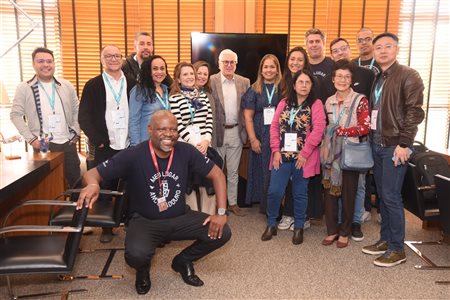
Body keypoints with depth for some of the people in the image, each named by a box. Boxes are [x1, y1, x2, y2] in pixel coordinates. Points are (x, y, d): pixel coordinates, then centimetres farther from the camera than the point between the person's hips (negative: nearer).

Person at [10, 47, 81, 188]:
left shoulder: (66, 86, 8)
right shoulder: (24, 88, 0)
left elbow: (76, 111, 13)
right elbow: (15, 115, -1)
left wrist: (76, 134, 4)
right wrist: (31, 139, -8)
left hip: (68, 144, 3)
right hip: (43, 146, -2)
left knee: (76, 183, 8)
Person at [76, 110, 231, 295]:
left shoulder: (186, 151, -10)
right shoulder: (133, 155, -18)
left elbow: (217, 174, -3)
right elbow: (93, 173, -14)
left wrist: (221, 212, -13)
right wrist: (93, 184, -41)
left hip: (179, 218, 3)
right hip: (145, 221, -3)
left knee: (222, 233, -13)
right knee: (136, 255, -34)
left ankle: (183, 261, 16)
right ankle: (143, 269, 10)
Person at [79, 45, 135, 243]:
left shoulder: (132, 84, 8)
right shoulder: (93, 85, 4)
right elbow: (84, 116, -1)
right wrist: (97, 139, -11)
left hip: (130, 146, 1)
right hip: (105, 147, -1)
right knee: (105, 188, 6)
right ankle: (107, 227, 20)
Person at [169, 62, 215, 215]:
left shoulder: (203, 96, 13)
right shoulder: (174, 99, -2)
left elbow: (209, 120, 7)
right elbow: (179, 126, -9)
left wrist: (206, 140, -7)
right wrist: (195, 142, -14)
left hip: (204, 145, 4)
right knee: (189, 184, 4)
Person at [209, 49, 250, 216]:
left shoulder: (244, 82, 6)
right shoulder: (211, 81, -5)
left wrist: (245, 129, 1)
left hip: (236, 132, 3)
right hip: (217, 132, -3)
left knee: (233, 171, 14)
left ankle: (233, 203, 27)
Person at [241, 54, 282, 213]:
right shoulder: (254, 89, 6)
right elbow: (248, 116, 2)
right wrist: (253, 139, -5)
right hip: (260, 138, 1)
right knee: (263, 171, 6)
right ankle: (265, 205, 20)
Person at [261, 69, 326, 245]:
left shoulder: (315, 104, -2)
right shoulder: (284, 103, 10)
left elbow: (318, 130, -11)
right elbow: (274, 126, 6)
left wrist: (305, 153, -15)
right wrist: (276, 150, -4)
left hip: (303, 157, -2)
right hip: (282, 155, 3)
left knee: (300, 193, 9)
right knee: (274, 191, 1)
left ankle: (299, 227, 24)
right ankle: (271, 224, 20)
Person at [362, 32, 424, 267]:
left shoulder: (408, 76, -6)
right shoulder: (377, 79, 15)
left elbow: (415, 112, -13)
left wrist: (404, 144, -18)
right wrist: (370, 137, 8)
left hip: (394, 146, -7)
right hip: (376, 144, 7)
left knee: (391, 196, -5)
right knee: (382, 195, 13)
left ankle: (397, 249, 8)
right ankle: (385, 240, 25)